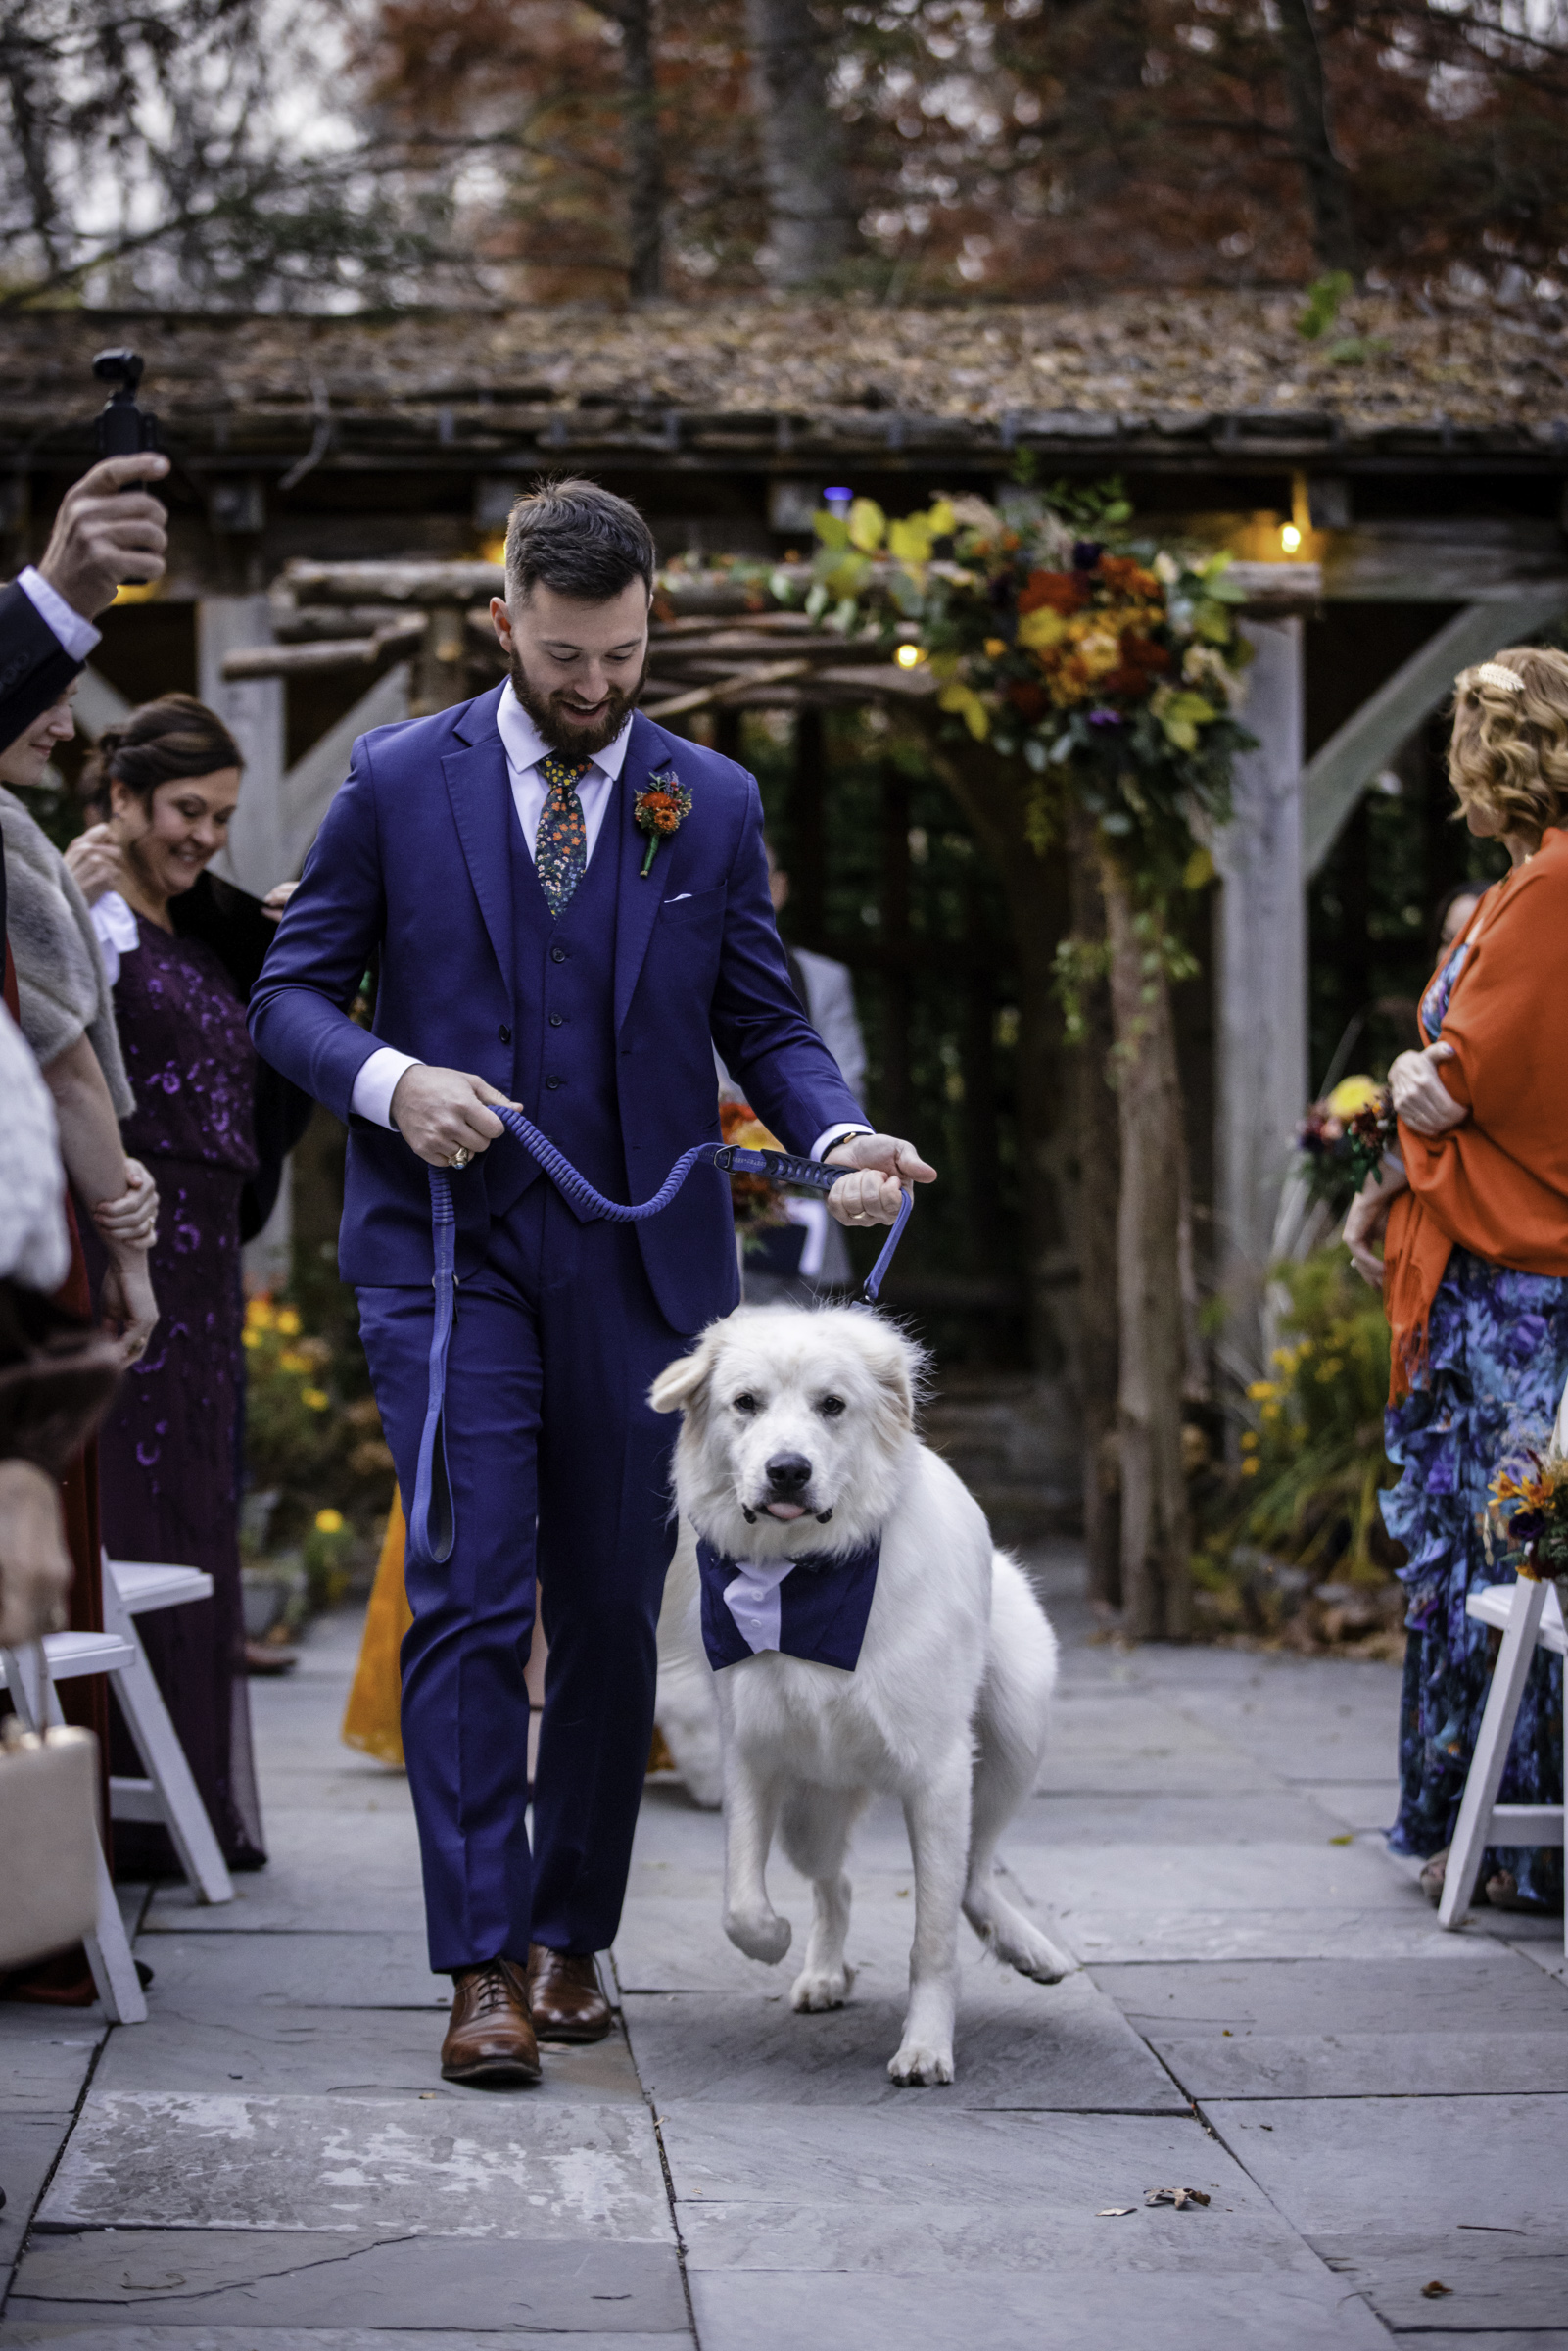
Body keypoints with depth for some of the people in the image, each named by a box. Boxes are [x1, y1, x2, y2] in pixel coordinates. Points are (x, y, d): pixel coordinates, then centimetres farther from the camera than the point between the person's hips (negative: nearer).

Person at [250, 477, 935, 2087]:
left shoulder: (713, 802, 8)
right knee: (470, 1604, -10)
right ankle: (483, 1968, -8)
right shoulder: (399, 782, 2)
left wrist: (838, 1136, -11)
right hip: (448, 1251, -2)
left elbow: (762, 1017, 9)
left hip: (639, 1261, 2)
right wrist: (389, 1080, -16)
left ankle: (570, 1935, 21)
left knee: (612, 1618, 7)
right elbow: (291, 991, 4)